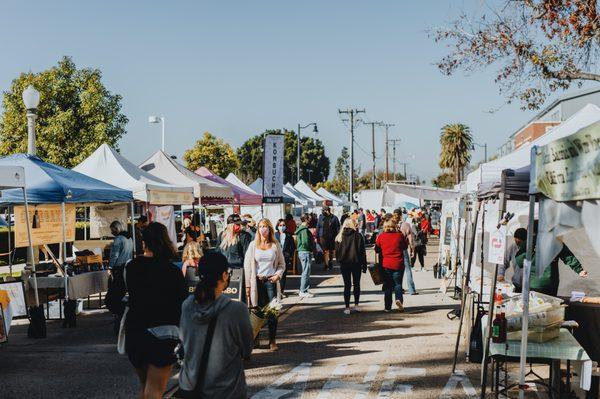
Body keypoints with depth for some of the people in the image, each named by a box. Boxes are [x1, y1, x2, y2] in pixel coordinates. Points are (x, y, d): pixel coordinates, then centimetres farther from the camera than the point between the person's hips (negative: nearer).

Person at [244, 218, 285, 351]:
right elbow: (247, 265, 4)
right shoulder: (253, 245, 5)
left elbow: (282, 264, 15)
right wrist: (248, 285, -2)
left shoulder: (275, 245, 7)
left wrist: (278, 274, -5)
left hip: (271, 281, 0)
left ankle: (272, 341, 6)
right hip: (257, 282, 0)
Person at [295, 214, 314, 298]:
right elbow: (305, 242, -24)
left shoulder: (300, 229, 15)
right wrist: (312, 248, -10)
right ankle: (303, 291, -2)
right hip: (306, 252, -10)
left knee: (305, 272, 17)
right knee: (306, 272, -5)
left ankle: (303, 290, 23)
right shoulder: (305, 230, -16)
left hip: (301, 252, 10)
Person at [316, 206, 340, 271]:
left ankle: (330, 263, 28)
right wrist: (317, 237, 4)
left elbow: (337, 228, -1)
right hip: (323, 237, 0)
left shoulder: (334, 218, -3)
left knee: (331, 251, 12)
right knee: (325, 251, -5)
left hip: (332, 237, 0)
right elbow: (318, 227, 8)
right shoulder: (321, 217, 3)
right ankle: (326, 265, -1)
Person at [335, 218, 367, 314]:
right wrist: (364, 265, 0)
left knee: (347, 285, 5)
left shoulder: (340, 237, -1)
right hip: (356, 263, -1)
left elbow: (337, 252, 4)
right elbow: (362, 252, -5)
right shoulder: (358, 236, -7)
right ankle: (356, 305, 15)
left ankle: (347, 307, 2)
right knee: (356, 284, 13)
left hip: (344, 264, 1)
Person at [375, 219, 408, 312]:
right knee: (398, 283, 11)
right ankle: (399, 298, -14)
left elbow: (377, 249, 6)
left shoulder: (381, 236, -4)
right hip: (398, 264, -1)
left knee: (387, 285, 9)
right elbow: (405, 246, 8)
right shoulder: (400, 235, -6)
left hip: (385, 264, 1)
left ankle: (388, 307, 10)